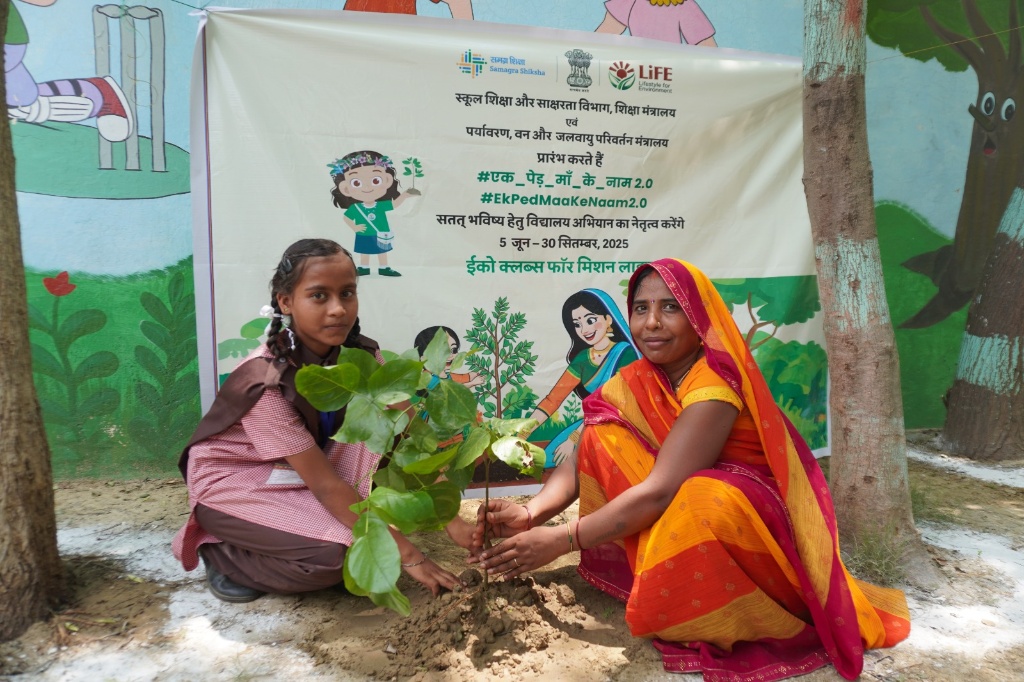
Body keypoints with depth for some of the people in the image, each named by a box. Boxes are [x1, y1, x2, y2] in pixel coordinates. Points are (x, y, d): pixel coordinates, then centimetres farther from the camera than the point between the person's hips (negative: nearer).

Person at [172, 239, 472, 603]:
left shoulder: (360, 354, -16)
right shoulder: (265, 381, -32)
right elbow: (325, 484, -31)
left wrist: (454, 519, -25)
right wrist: (407, 554, -30)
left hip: (299, 478, 6)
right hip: (232, 484, -5)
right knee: (332, 553, -27)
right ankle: (223, 553, 1)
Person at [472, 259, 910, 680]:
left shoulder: (716, 385, -25)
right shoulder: (636, 382, -4)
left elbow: (661, 490, -32)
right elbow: (583, 459, -9)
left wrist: (561, 539, -33)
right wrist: (531, 513, -28)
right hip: (678, 520, 6)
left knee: (701, 500, -39)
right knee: (604, 436, -12)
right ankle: (640, 571, -1)